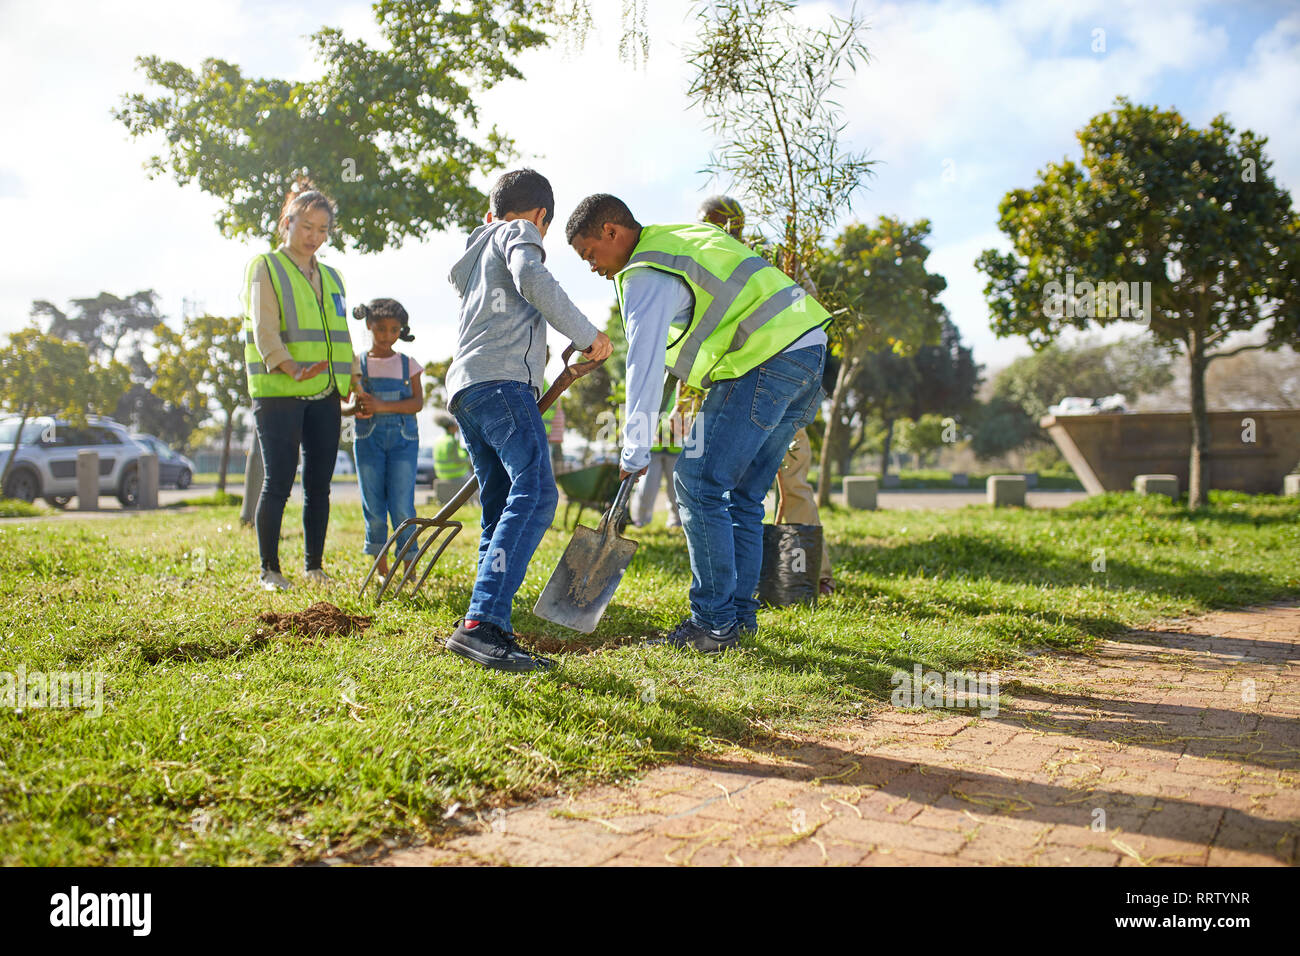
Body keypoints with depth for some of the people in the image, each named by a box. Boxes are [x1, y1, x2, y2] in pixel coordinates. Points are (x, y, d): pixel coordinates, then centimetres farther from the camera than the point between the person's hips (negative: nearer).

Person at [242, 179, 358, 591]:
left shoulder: (331, 276, 21)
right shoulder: (265, 267, 2)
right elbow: (264, 329, -11)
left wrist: (355, 384, 14)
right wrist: (292, 368, -26)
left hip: (325, 396, 5)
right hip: (278, 394, -5)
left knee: (319, 484, 6)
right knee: (278, 484, -4)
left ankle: (314, 566, 15)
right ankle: (269, 570, 5)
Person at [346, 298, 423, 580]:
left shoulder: (407, 364, 9)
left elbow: (417, 403, -3)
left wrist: (382, 406, -18)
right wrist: (357, 408, -14)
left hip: (403, 438, -1)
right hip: (368, 438, 1)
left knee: (402, 506, -8)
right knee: (374, 506, 1)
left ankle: (409, 567, 1)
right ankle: (381, 567, 12)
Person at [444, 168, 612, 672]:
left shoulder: (472, 257, 37)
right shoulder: (519, 233, 10)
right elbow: (533, 280, -12)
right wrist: (587, 335, -5)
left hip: (465, 386, 10)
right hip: (501, 380, -10)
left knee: (502, 512, 6)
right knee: (535, 493, -23)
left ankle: (489, 632, -1)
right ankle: (481, 623, -35)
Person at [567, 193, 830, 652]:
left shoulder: (647, 276, -9)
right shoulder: (682, 237, 21)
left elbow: (644, 368, -15)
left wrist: (634, 453, -12)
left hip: (765, 362, -10)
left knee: (698, 485, -6)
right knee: (742, 495, 13)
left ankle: (715, 622, -2)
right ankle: (739, 615, 18)